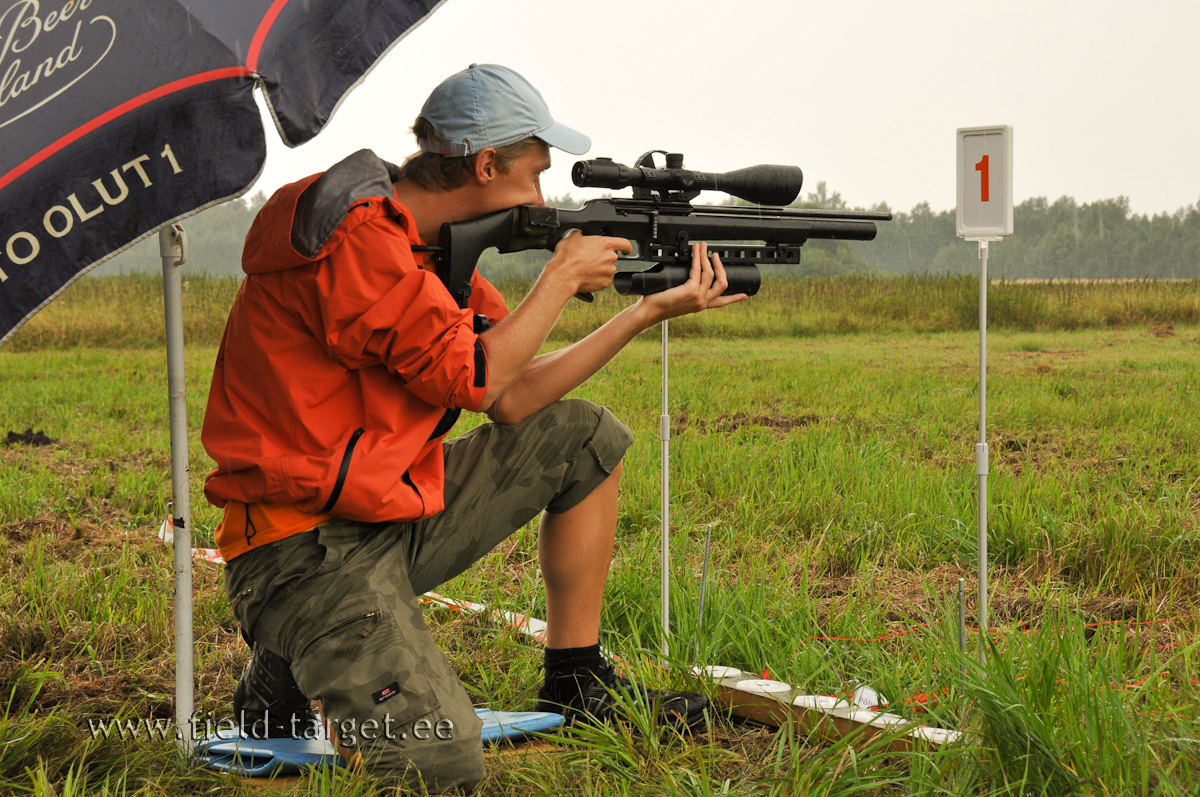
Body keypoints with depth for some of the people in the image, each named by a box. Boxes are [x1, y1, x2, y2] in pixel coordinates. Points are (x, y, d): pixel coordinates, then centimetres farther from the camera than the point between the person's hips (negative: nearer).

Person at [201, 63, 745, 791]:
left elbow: (516, 402, 7)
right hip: (311, 549, -10)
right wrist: (563, 276, -7)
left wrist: (651, 311, 7)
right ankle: (293, 665, 4)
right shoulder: (356, 238, -20)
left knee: (586, 438, 12)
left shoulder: (433, 241, 10)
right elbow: (473, 378, -19)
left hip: (398, 513, 10)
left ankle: (578, 683, 18)